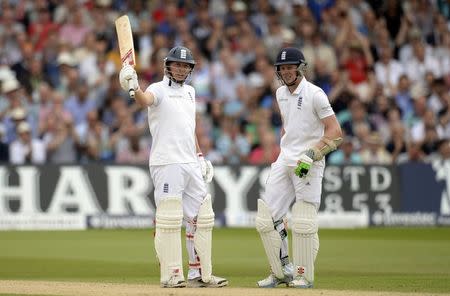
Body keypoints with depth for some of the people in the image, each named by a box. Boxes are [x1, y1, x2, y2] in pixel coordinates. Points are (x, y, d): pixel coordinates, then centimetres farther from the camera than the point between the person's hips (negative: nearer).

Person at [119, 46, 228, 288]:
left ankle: (200, 274, 16)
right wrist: (134, 88, -50)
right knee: (169, 219, -9)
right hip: (167, 164, -8)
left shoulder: (189, 91, 18)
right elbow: (146, 100, -28)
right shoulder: (159, 89, -4)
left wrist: (200, 157, 20)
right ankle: (170, 275, -6)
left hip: (191, 164, 8)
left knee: (202, 218, 9)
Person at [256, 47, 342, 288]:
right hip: (284, 161, 7)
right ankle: (282, 271, 11)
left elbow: (335, 131, -15)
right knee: (267, 217, 1)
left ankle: (304, 276, 3)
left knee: (303, 221, -7)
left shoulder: (314, 94, -11)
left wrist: (311, 155, -22)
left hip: (309, 163, -7)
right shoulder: (281, 93, 12)